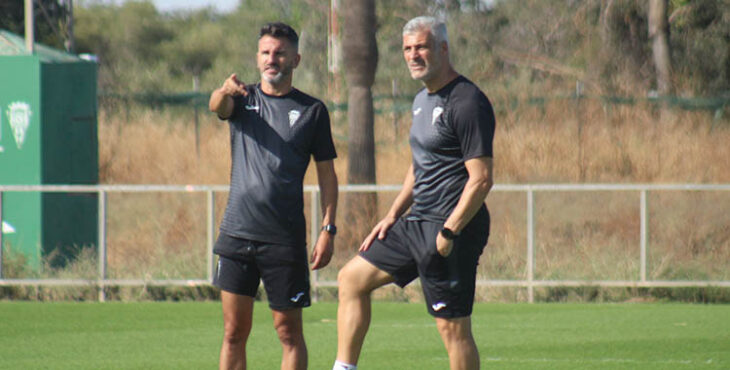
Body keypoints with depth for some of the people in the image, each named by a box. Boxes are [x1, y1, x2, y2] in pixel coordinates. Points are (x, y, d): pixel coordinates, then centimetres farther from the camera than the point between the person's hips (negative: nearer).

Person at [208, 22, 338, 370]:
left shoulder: (312, 110, 4)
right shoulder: (243, 99, 8)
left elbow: (327, 174, 6)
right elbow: (217, 107, -16)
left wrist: (328, 230, -4)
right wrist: (225, 91, -40)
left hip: (285, 237, -2)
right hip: (237, 233, 2)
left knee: (289, 331, 0)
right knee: (234, 331, 3)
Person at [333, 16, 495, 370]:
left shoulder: (467, 102, -15)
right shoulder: (423, 100, 15)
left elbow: (481, 179, -20)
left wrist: (449, 232, -23)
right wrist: (393, 214, 18)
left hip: (451, 225, -10)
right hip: (418, 222, 10)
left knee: (452, 326, -7)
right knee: (352, 278, 13)